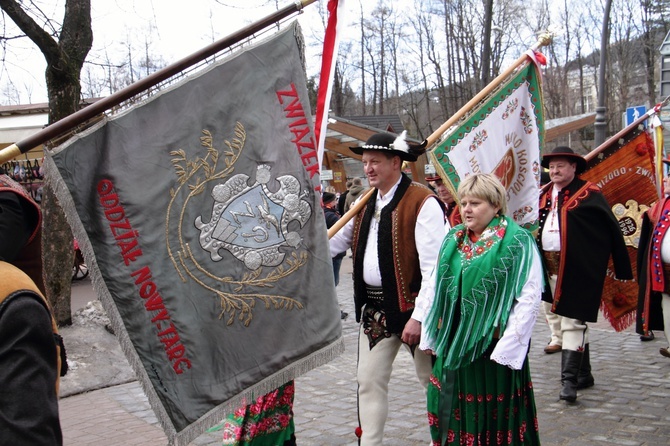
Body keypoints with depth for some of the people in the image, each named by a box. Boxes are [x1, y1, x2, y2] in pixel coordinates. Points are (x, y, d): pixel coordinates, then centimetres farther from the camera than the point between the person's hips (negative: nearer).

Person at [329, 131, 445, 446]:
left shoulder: (422, 202, -14)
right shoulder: (365, 204, 11)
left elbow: (432, 266, -18)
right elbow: (335, 242, 17)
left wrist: (419, 316, -19)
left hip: (410, 306, -7)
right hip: (373, 308, 7)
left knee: (433, 379, 9)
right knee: (369, 381, 10)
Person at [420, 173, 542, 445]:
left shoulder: (518, 242, -9)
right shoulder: (452, 239, 8)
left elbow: (529, 299, -13)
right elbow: (435, 288, 12)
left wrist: (508, 346, -15)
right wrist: (430, 336, 9)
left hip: (492, 347, -5)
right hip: (452, 344, 5)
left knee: (494, 417, 5)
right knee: (453, 411, 13)